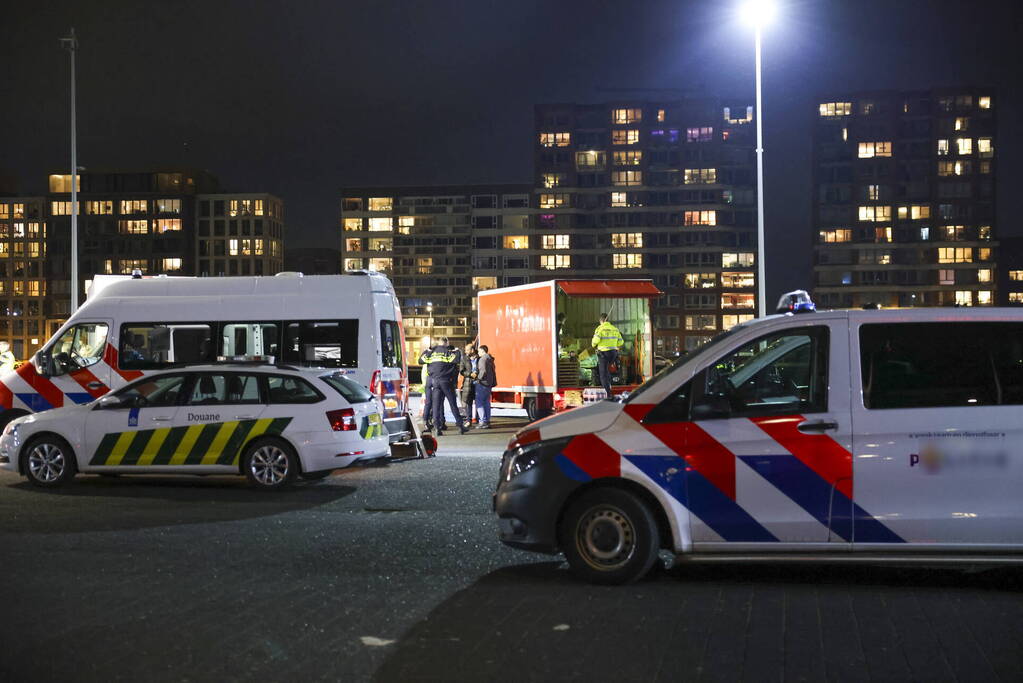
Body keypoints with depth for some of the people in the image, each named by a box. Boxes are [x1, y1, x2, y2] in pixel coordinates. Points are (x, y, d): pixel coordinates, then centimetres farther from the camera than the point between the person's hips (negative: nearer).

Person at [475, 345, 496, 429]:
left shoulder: (483, 359, -13)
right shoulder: (490, 359, 16)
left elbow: (483, 371, -23)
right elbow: (493, 371, 19)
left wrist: (479, 379, -11)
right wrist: (493, 383, 20)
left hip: (482, 384, -9)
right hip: (489, 384, 9)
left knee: (479, 403, -6)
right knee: (486, 402, 13)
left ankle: (483, 422, -11)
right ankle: (487, 421, 14)